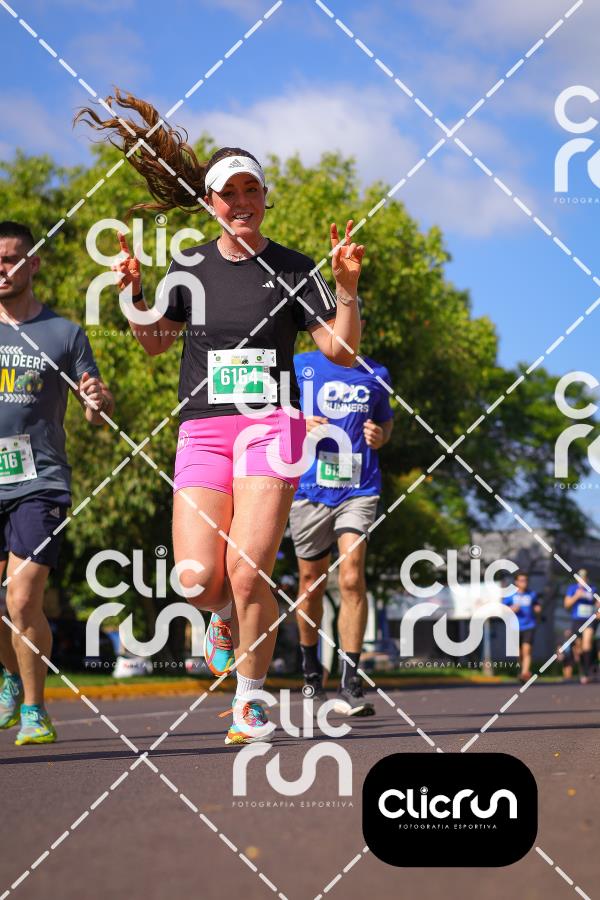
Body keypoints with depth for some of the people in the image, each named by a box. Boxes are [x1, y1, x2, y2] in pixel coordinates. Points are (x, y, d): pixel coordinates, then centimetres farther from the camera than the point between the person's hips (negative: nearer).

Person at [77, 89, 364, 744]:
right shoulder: (190, 266, 9)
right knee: (198, 579, -10)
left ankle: (250, 698, 4)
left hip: (270, 423, -2)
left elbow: (341, 349, 1)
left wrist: (346, 287, -14)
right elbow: (152, 343, 17)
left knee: (247, 573, -15)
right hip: (202, 428, 2)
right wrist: (135, 292, -1)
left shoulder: (292, 270, 3)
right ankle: (226, 614, 27)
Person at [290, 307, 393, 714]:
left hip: (359, 490, 0)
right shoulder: (299, 367, 4)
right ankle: (311, 668, 33)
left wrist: (381, 436, 1)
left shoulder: (376, 374, 10)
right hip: (309, 490, 0)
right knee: (311, 585, 10)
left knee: (352, 577, -17)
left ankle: (351, 683, -16)